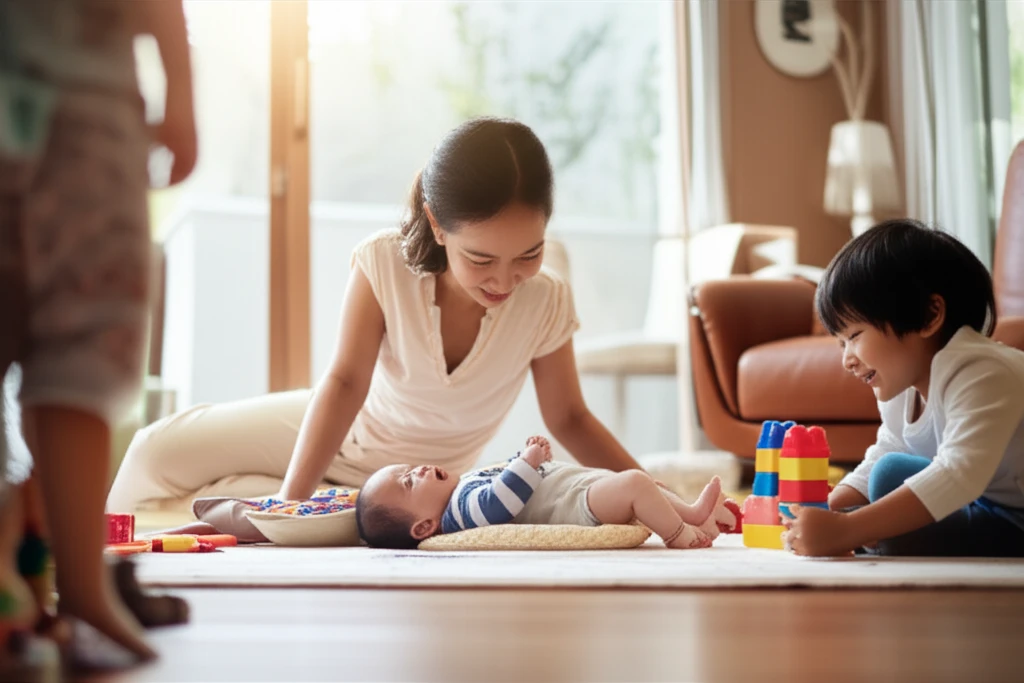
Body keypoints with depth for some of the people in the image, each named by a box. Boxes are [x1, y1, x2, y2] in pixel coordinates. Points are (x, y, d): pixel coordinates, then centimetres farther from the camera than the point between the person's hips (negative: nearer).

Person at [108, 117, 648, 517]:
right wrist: (289, 499, -35)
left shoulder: (546, 303, -23)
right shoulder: (384, 264, -26)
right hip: (343, 432, 0)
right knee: (157, 453, -9)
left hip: (420, 486, 0)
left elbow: (569, 420, -13)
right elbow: (345, 382, -27)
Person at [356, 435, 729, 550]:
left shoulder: (462, 487, 14)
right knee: (634, 482, -25)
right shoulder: (464, 508, -19)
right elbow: (502, 501, -35)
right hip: (581, 506, -12)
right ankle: (679, 534, -6)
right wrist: (527, 462, -27)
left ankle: (691, 512, 18)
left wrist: (527, 458, 17)